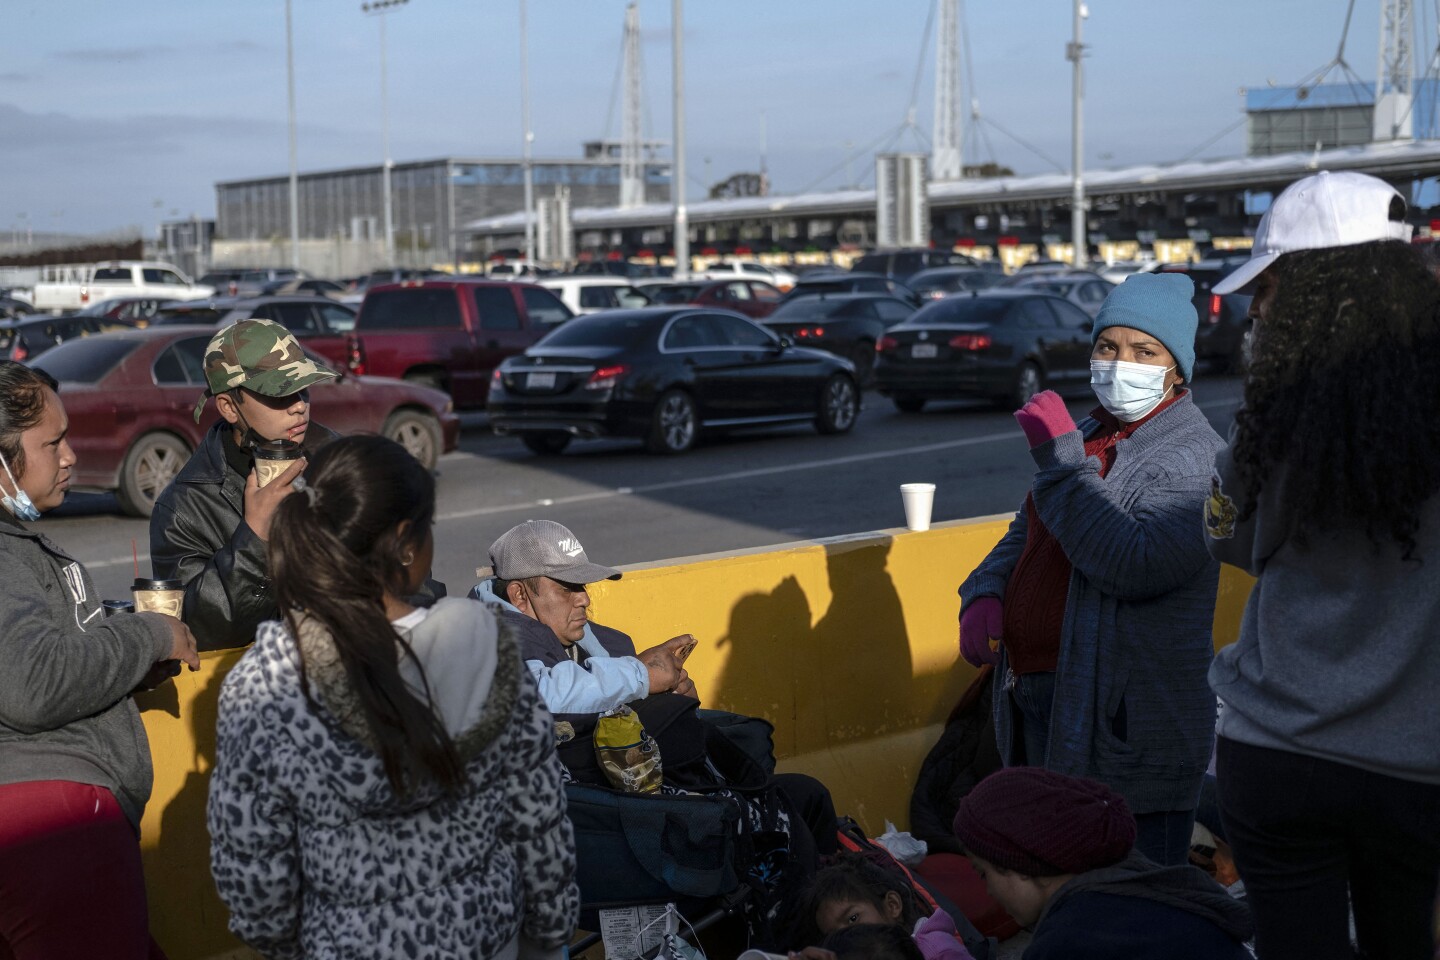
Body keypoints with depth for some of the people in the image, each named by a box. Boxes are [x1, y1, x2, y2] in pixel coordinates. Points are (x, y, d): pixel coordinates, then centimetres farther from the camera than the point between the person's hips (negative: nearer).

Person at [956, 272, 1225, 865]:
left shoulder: (1193, 456, -12)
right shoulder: (1087, 437, 15)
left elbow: (1135, 567, -27)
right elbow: (1024, 536, 24)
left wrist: (1060, 458, -22)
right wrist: (985, 595, 3)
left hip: (1127, 726, -9)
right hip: (1035, 700, 9)